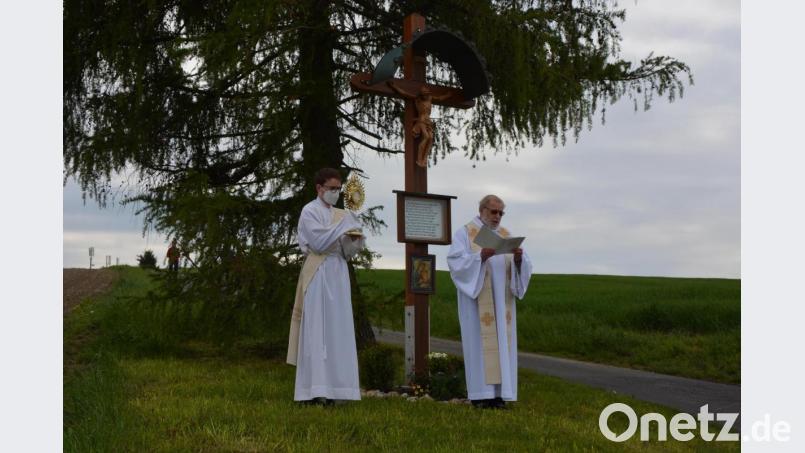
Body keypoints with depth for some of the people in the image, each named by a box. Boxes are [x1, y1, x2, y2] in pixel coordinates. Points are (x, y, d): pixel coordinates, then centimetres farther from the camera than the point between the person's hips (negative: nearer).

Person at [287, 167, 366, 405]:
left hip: (338, 274, 7)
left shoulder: (340, 214, 17)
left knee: (336, 329, 3)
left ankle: (331, 386, 5)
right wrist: (344, 224, -12)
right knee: (317, 329, -8)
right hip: (318, 274, -7)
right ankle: (316, 390, -10)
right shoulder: (309, 211, -1)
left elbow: (347, 250, 13)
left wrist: (354, 240, -8)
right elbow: (318, 242, -14)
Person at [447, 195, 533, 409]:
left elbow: (523, 265, 5)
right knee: (479, 343, -7)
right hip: (476, 300, -4)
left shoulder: (506, 235, 13)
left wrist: (519, 258, -19)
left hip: (501, 301, 5)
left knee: (501, 343, 0)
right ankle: (480, 394, -4)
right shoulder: (464, 233, 0)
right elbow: (456, 262, -14)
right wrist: (481, 256, -29)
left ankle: (498, 393, 2)